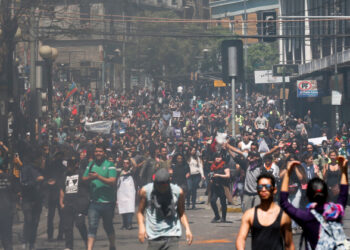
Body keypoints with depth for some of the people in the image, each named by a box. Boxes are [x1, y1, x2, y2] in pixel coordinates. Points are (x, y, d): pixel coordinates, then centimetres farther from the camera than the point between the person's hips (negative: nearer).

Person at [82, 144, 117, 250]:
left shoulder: (109, 165, -5)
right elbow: (84, 178, 14)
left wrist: (98, 176, -23)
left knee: (108, 226, 13)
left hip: (107, 202, -2)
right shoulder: (91, 164, 9)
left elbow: (112, 181, -15)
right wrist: (90, 177, -8)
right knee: (92, 226, -7)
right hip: (94, 201, 3)